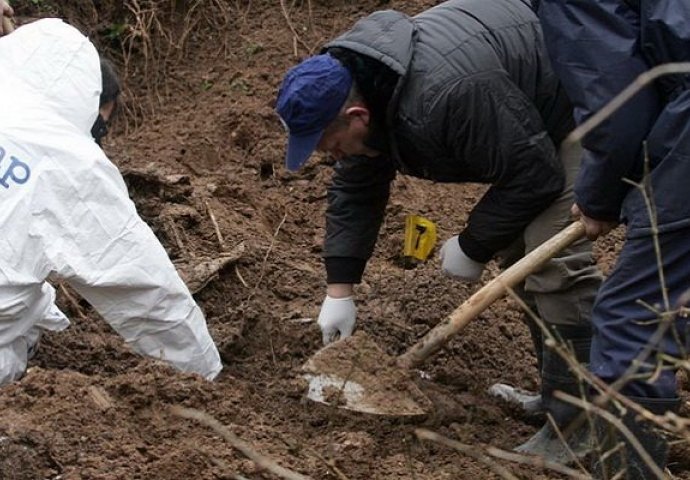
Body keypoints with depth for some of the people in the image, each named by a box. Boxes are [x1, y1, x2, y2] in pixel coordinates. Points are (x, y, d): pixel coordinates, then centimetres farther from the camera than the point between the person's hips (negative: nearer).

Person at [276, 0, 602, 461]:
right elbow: (355, 190, 4)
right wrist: (339, 290, 2)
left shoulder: (446, 96, -38)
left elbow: (533, 175, -29)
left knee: (552, 258, -18)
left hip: (578, 107, -10)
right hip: (525, 115, 10)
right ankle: (557, 392, 21)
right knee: (518, 248, 11)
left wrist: (472, 248, -15)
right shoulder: (358, 86, -8)